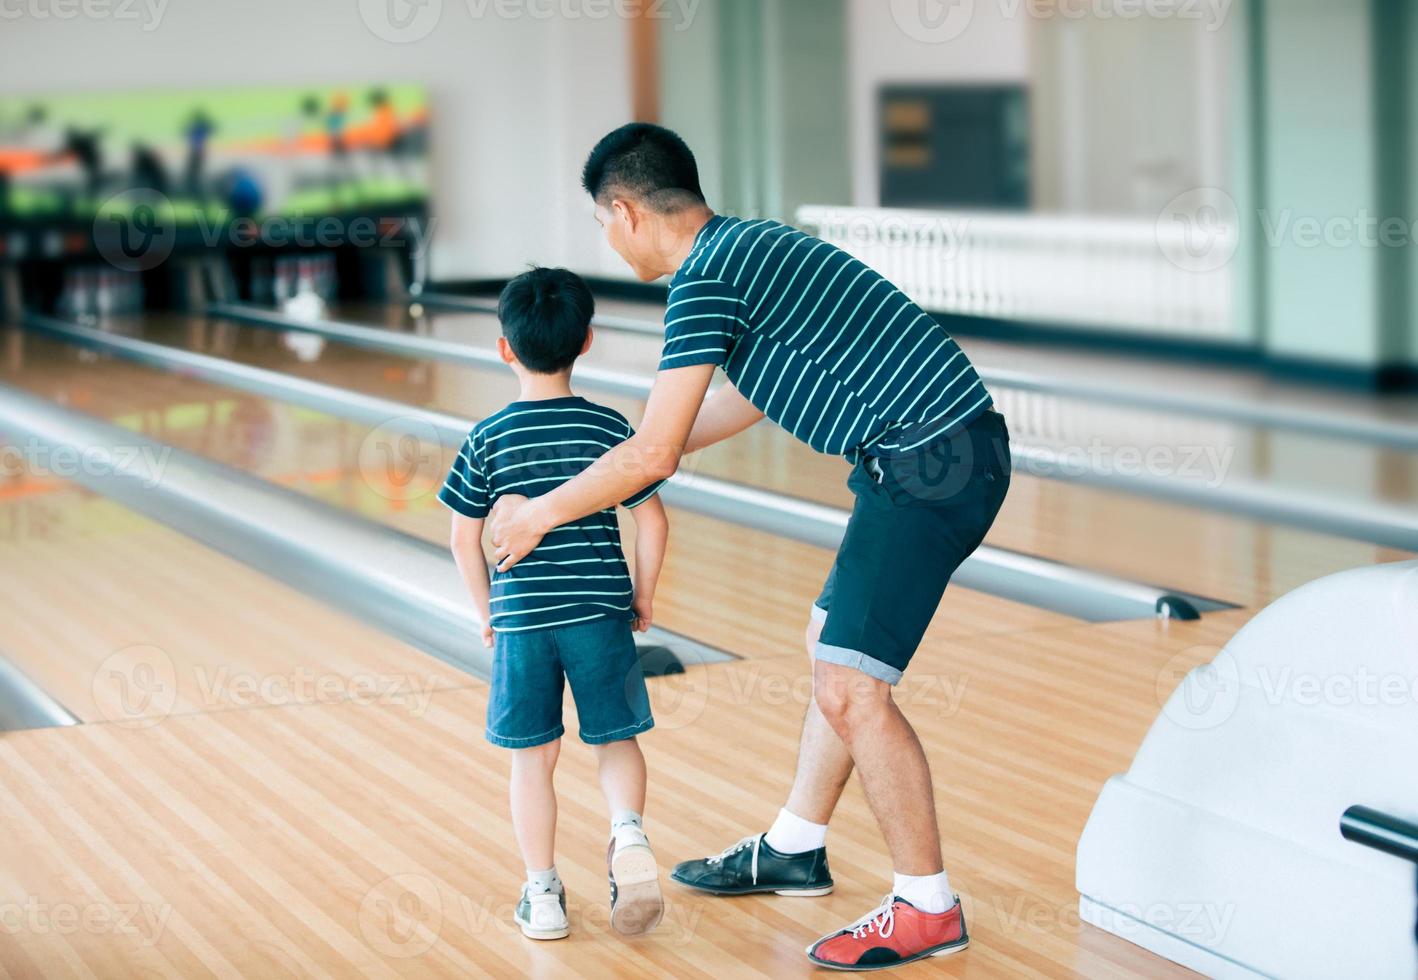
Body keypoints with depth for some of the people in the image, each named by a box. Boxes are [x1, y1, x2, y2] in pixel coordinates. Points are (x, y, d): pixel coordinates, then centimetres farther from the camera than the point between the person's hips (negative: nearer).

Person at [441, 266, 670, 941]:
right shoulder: (610, 429, -2)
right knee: (614, 738, 13)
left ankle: (541, 893, 11)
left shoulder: (488, 439, -3)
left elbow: (465, 538, -1)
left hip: (521, 617, 0)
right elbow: (652, 519, -1)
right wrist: (643, 595, 12)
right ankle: (628, 833, -13)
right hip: (601, 613, 0)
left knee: (533, 755, 10)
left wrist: (487, 610, 13)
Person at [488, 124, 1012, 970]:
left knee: (850, 687, -7)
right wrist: (628, 466, 40)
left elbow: (652, 455, -13)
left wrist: (541, 513, 1)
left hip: (929, 465, -10)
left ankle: (927, 907, 2)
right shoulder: (750, 245, 17)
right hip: (944, 454, 10)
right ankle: (793, 852, 34)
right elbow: (749, 396, 33)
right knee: (832, 645, 20)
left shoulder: (706, 280, -13)